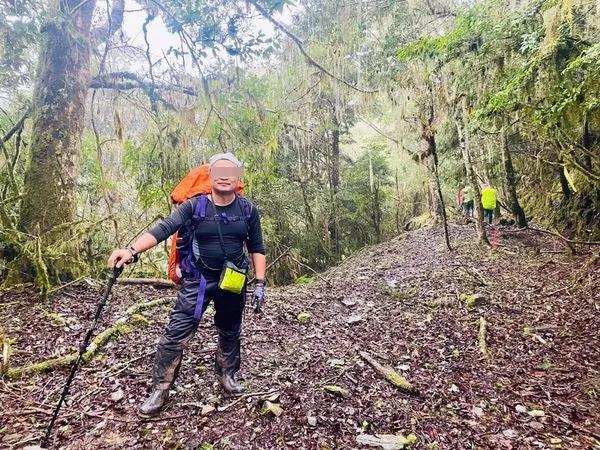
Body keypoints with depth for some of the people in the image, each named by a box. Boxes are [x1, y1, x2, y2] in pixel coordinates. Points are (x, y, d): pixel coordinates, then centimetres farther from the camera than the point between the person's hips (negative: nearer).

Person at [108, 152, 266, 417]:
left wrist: (259, 283, -4)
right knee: (176, 333, -4)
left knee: (230, 332, 18)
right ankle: (160, 390, 13)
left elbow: (256, 248, 1)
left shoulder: (248, 210, -5)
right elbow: (163, 229, -24)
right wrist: (132, 250, -39)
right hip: (198, 280, -2)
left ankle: (227, 375, 42)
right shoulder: (195, 206, -12)